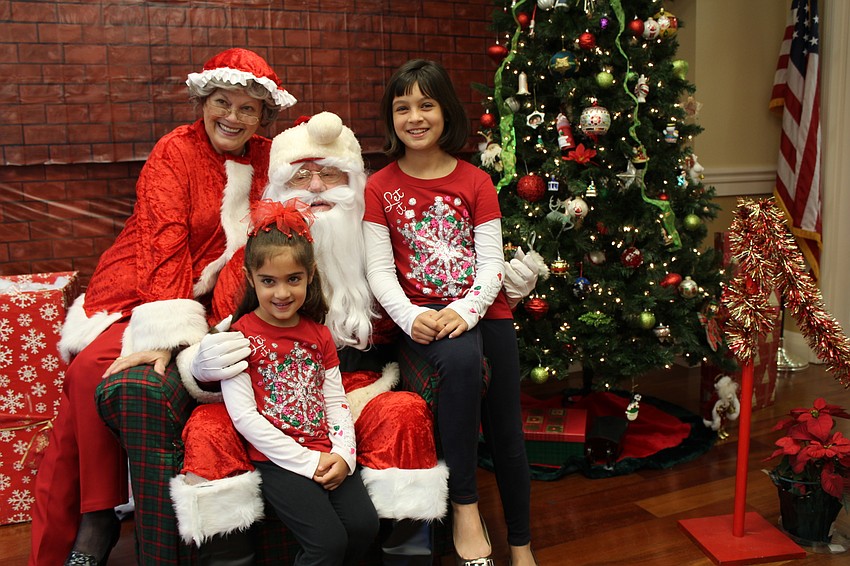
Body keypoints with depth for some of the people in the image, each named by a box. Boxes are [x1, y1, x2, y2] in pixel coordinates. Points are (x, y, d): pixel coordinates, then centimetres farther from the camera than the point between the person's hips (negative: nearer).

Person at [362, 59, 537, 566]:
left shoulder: (476, 182, 6)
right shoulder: (381, 187, 5)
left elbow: (492, 262, -1)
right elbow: (380, 269, -2)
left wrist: (466, 310, -19)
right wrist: (410, 316, -19)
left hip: (483, 310, 2)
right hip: (423, 317, -1)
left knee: (508, 432, 1)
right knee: (461, 358, -35)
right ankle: (465, 507, -20)